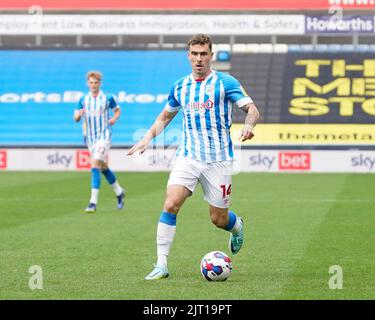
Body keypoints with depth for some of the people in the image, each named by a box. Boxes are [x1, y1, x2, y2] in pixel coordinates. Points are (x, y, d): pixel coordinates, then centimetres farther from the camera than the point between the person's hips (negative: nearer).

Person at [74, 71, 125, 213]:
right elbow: (75, 118, 0)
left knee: (95, 165, -19)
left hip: (104, 136, -5)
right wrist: (79, 114, -23)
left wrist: (114, 119, -7)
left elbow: (117, 110, 13)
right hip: (90, 137, 5)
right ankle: (119, 192, 38)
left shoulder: (108, 98, -3)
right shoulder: (83, 100, 4)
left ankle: (93, 202, -22)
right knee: (104, 168, 16)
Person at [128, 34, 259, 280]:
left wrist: (248, 125, -31)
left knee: (219, 219, 5)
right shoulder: (180, 87, 10)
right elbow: (166, 116, 25)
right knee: (170, 206, -18)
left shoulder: (226, 83, -4)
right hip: (188, 156, 3)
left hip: (218, 159, -3)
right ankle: (161, 265, -14)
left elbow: (252, 109, -8)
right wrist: (149, 137, 9)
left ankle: (237, 226, 43)